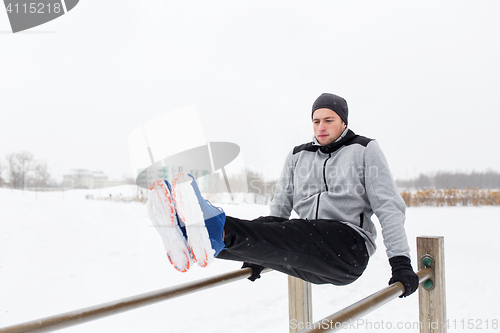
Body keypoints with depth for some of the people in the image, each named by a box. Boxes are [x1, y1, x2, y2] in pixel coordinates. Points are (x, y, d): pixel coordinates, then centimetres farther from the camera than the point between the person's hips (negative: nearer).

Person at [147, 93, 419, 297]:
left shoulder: (365, 150, 7)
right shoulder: (298, 156, 19)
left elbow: (388, 206, 0)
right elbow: (280, 209, 21)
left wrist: (401, 262, -10)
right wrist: (259, 254, 13)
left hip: (350, 247, -4)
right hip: (310, 263, 4)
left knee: (291, 235, -34)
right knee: (265, 228, -27)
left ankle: (220, 230, -59)